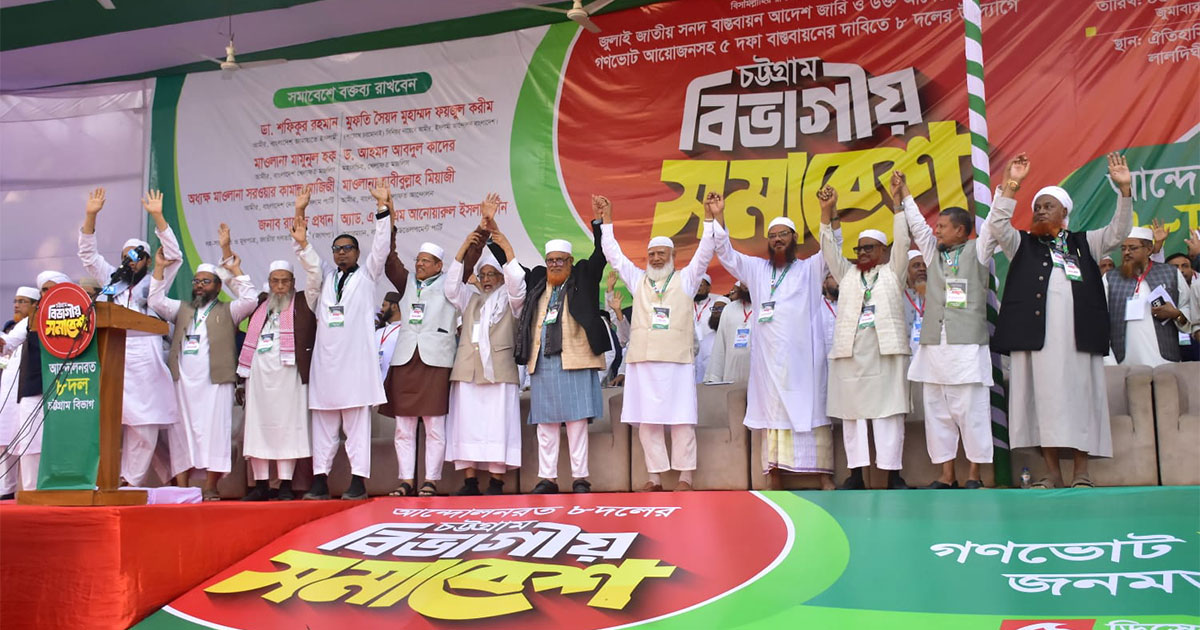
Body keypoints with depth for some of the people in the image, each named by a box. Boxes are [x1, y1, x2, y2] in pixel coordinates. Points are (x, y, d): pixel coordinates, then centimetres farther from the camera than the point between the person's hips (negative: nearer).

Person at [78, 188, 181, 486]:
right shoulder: (111, 279, 24)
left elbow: (173, 254, 3)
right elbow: (88, 254, 23)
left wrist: (157, 217, -3)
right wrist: (90, 216, 12)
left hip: (142, 361, -3)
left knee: (142, 427, -6)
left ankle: (132, 484, -2)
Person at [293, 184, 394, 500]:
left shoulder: (367, 275, 10)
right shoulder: (325, 276, 20)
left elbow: (381, 247, -1)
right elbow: (309, 261, 4)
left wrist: (383, 207, -10)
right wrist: (302, 243, -16)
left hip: (356, 359, -4)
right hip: (325, 359, 4)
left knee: (357, 422, -3)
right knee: (323, 423, 6)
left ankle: (358, 480, -3)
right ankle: (320, 480, 10)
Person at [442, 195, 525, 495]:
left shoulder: (508, 299, 13)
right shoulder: (470, 298, 22)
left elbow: (517, 287, -8)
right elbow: (451, 287, 6)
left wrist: (508, 250, -13)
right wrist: (463, 248, -4)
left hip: (498, 369, -3)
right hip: (468, 368, 4)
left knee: (498, 423, -7)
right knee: (467, 422, -1)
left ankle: (496, 482, -5)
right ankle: (470, 481, 1)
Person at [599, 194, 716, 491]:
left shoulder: (686, 279, 12)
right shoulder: (638, 280, 17)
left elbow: (704, 253, 3)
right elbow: (614, 254, 16)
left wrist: (709, 217, -5)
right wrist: (606, 219, 12)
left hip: (677, 361, -2)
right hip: (643, 361, 3)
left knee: (681, 419, -3)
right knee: (647, 421, 2)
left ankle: (685, 476, 3)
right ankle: (655, 477, 8)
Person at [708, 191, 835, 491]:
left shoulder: (809, 269, 10)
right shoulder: (757, 269, 17)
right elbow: (727, 254, 10)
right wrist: (717, 217, -4)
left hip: (803, 354, -2)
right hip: (768, 355, 3)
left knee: (812, 409, -5)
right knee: (772, 411, 1)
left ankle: (825, 475, -6)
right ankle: (774, 475, 2)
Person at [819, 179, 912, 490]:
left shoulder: (892, 272, 13)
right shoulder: (847, 274, 20)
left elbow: (902, 242, 2)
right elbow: (830, 249, 10)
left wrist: (897, 200, -6)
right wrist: (827, 211, -2)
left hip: (886, 351, -3)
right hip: (850, 351, 3)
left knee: (889, 411, -5)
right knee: (851, 411, 1)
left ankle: (893, 473, -3)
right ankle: (856, 474, 4)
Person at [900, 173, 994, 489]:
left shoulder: (977, 252, 6)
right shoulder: (934, 253, 18)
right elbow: (917, 225, 20)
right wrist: (904, 193, 20)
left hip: (967, 346, -5)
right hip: (933, 345, 5)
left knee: (971, 410, -4)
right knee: (937, 411, 4)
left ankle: (974, 474, 3)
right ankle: (946, 474, 10)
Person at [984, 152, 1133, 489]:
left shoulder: (1083, 243, 21)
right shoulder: (1022, 243, 17)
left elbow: (1117, 232, 9)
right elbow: (997, 225, 0)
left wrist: (1124, 189, -3)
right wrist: (1011, 184, -10)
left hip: (1077, 334, 1)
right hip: (1036, 332, -1)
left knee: (1079, 394, -3)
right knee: (1044, 395, -4)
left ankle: (1082, 471, 0)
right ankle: (1052, 471, 0)